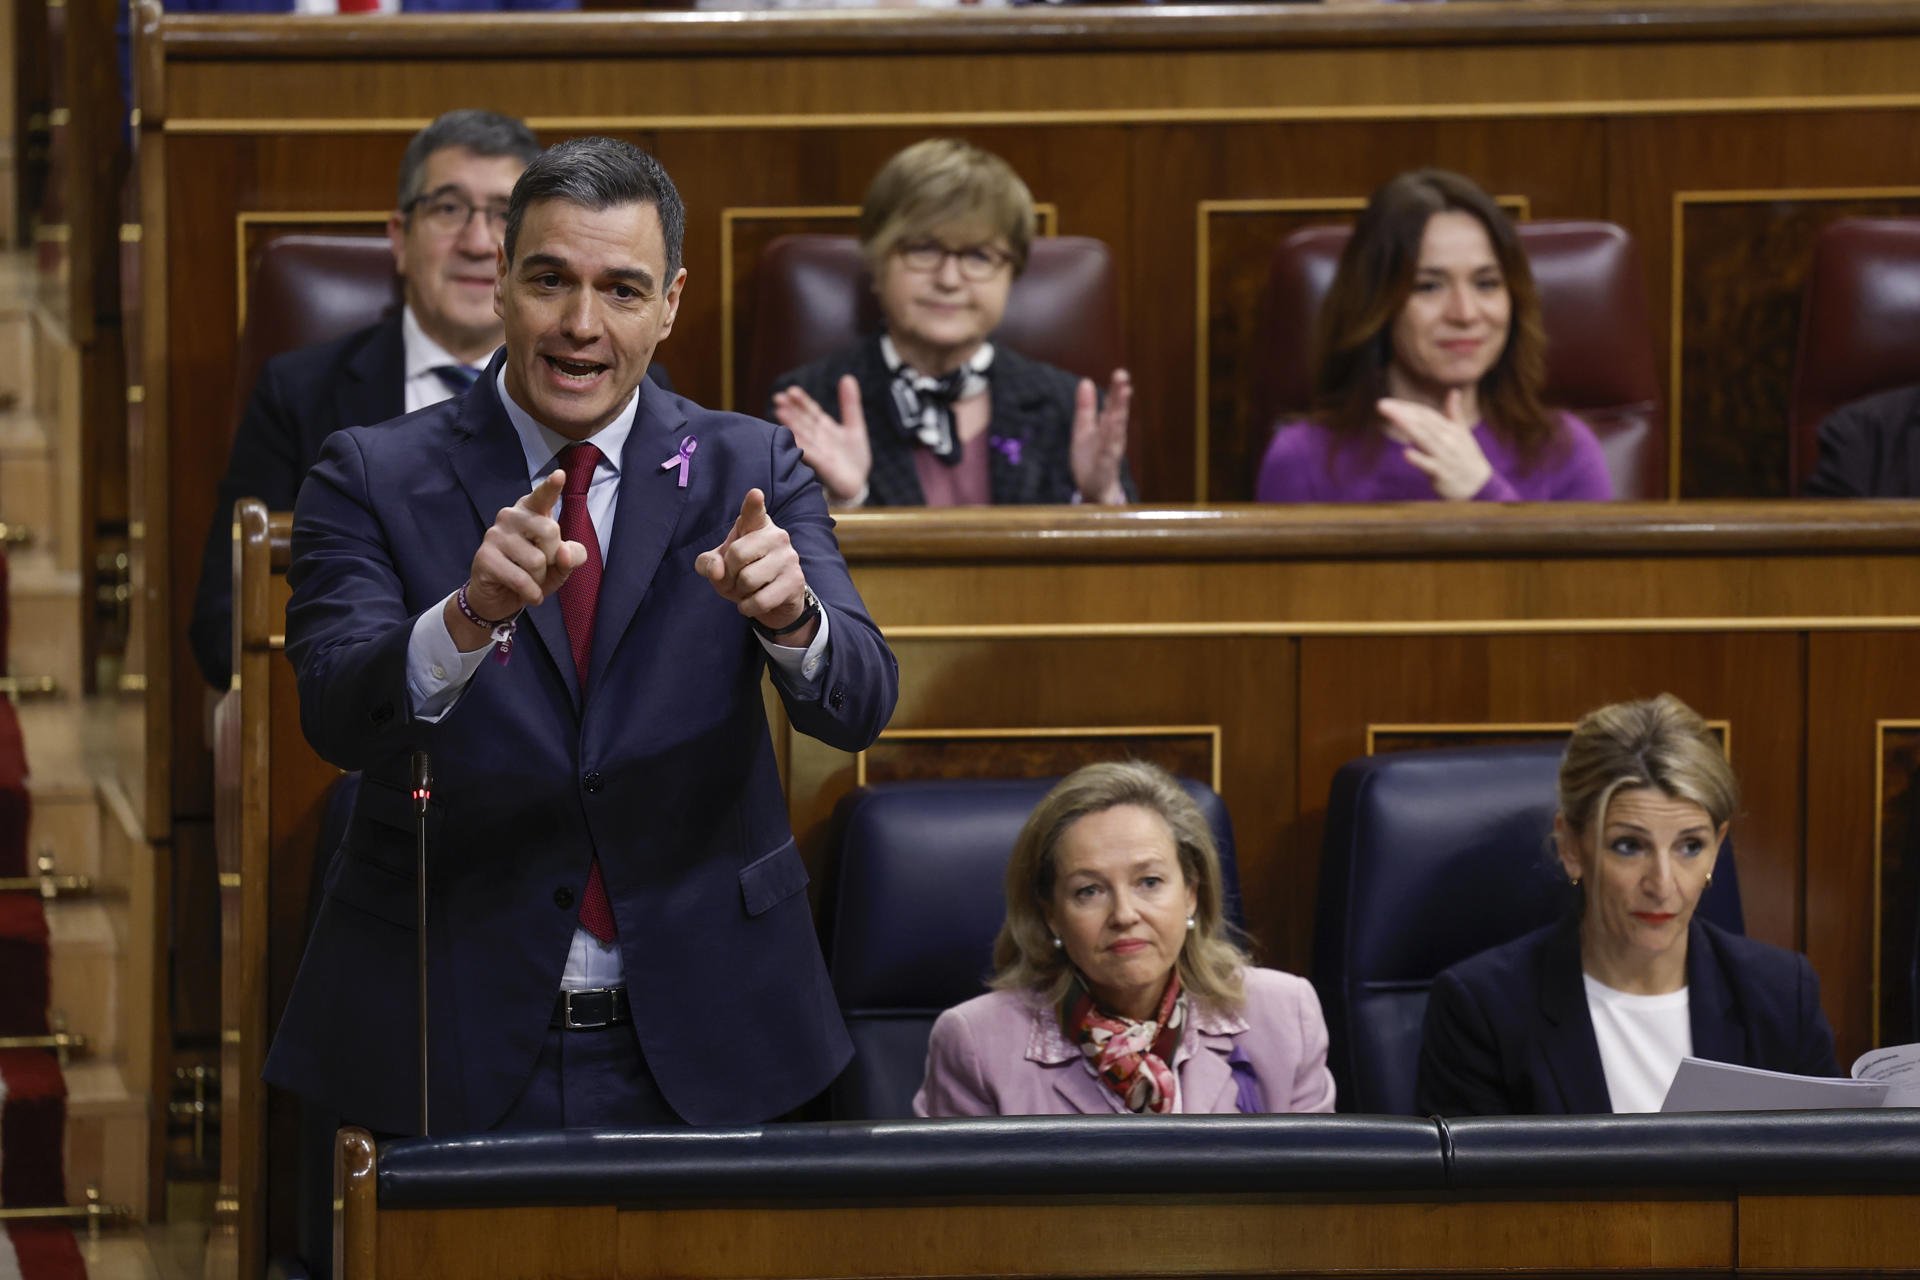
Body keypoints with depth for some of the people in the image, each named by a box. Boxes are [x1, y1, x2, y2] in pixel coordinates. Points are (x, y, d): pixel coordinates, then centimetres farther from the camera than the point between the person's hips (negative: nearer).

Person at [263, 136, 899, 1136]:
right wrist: (470, 615, -37)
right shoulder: (371, 479, -3)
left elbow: (858, 704, -10)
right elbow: (337, 718, -17)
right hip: (447, 1053, -1)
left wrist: (791, 614, -34)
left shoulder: (752, 471, 2)